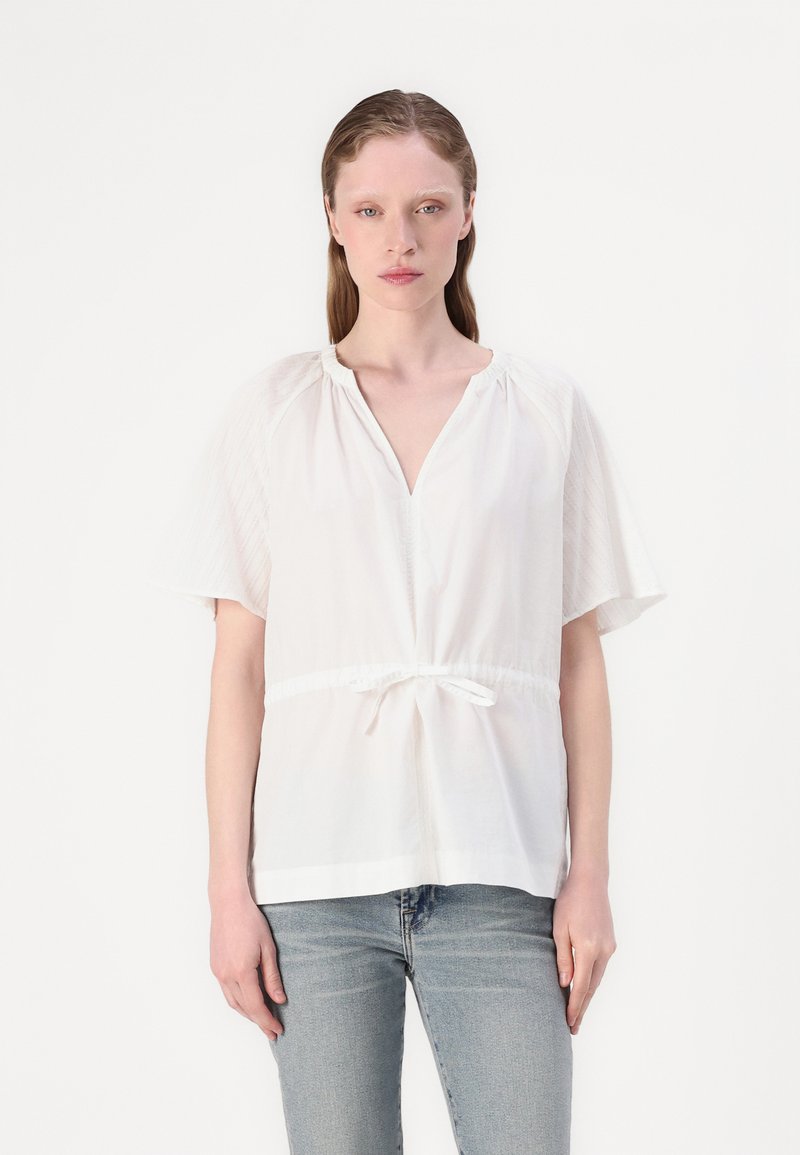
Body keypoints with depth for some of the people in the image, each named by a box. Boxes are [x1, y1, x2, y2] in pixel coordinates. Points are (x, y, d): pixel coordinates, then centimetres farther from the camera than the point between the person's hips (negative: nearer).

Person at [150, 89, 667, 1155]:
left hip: (496, 869, 0)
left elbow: (580, 665, 8)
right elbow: (239, 668, 5)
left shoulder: (547, 408, 8)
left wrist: (590, 876, 2)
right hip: (318, 871, 0)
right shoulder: (273, 411, 7)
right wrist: (230, 887, -1)